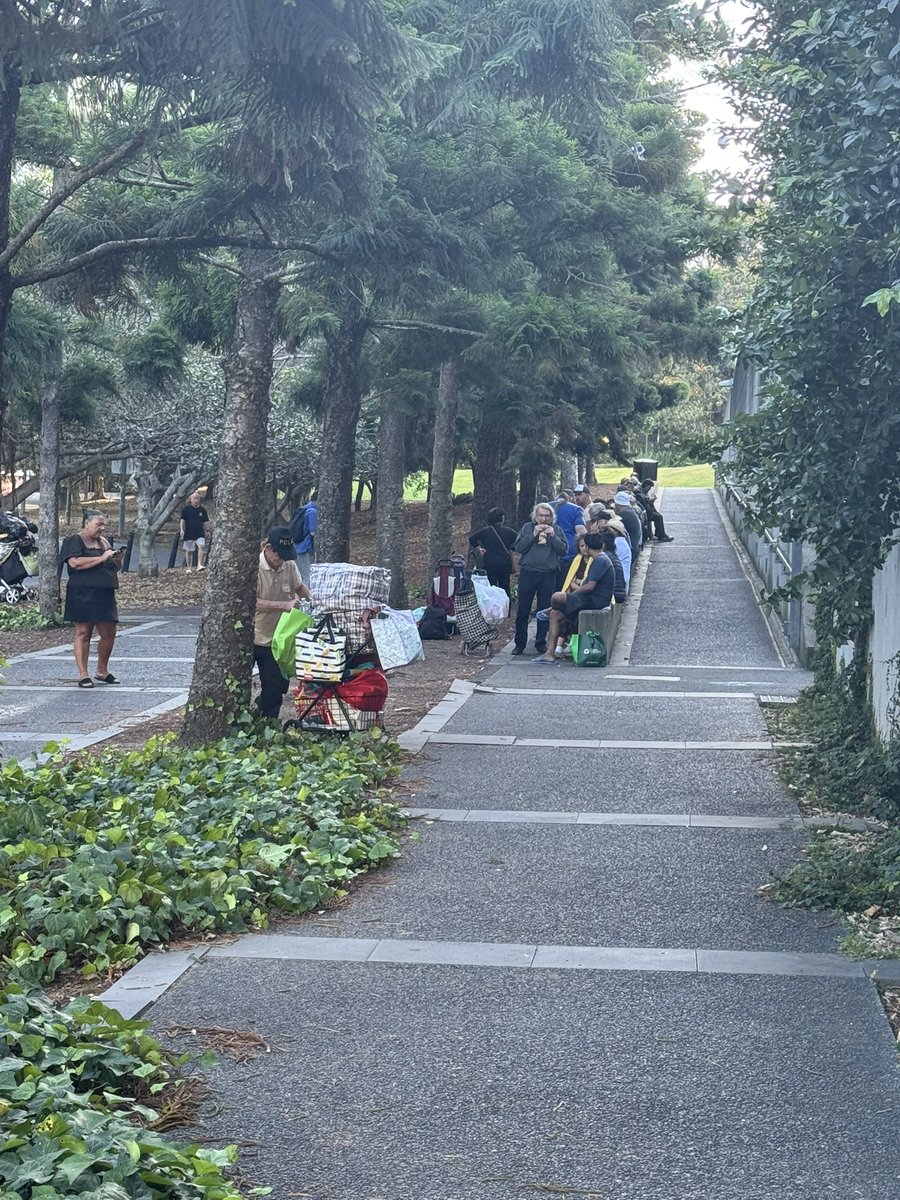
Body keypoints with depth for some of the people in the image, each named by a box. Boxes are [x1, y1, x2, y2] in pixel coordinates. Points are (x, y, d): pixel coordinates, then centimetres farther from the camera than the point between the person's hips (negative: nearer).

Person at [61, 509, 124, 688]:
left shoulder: (104, 542, 19)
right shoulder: (75, 541, -3)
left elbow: (116, 568, 25)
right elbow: (75, 563, -21)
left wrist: (118, 559, 2)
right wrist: (101, 558, -19)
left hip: (105, 596, 7)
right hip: (83, 595, -7)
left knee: (109, 634, 6)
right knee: (83, 633, -5)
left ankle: (102, 671, 21)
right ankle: (83, 675, -2)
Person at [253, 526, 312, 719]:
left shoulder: (289, 565, -2)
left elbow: (299, 586, 18)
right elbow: (252, 602, -29)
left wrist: (309, 599, -2)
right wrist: (284, 605, -34)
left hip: (275, 640, 5)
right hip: (250, 638, -5)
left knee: (275, 687, 9)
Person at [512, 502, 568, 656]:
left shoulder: (557, 530, 10)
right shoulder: (528, 527, 8)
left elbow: (564, 550, 0)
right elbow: (518, 547, -2)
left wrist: (553, 536, -10)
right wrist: (533, 535, -9)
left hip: (548, 575, 1)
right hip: (527, 573, -1)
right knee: (523, 610, 0)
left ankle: (541, 643, 14)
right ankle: (520, 644, 6)